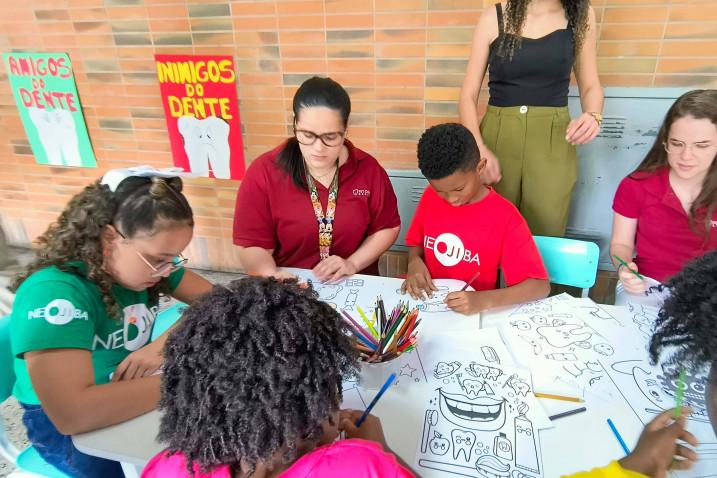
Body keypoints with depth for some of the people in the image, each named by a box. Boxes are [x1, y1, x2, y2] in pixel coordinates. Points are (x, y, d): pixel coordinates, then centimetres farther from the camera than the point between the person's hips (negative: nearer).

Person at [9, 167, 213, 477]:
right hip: (62, 425, -5)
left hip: (134, 392, 6)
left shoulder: (145, 260, -12)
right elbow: (72, 413, -41)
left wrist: (166, 343, -25)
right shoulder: (53, 293, -30)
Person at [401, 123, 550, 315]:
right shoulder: (431, 196, -3)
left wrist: (484, 300, -30)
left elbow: (541, 286, -17)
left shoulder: (506, 218, -16)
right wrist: (414, 262, -11)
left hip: (472, 311, -3)